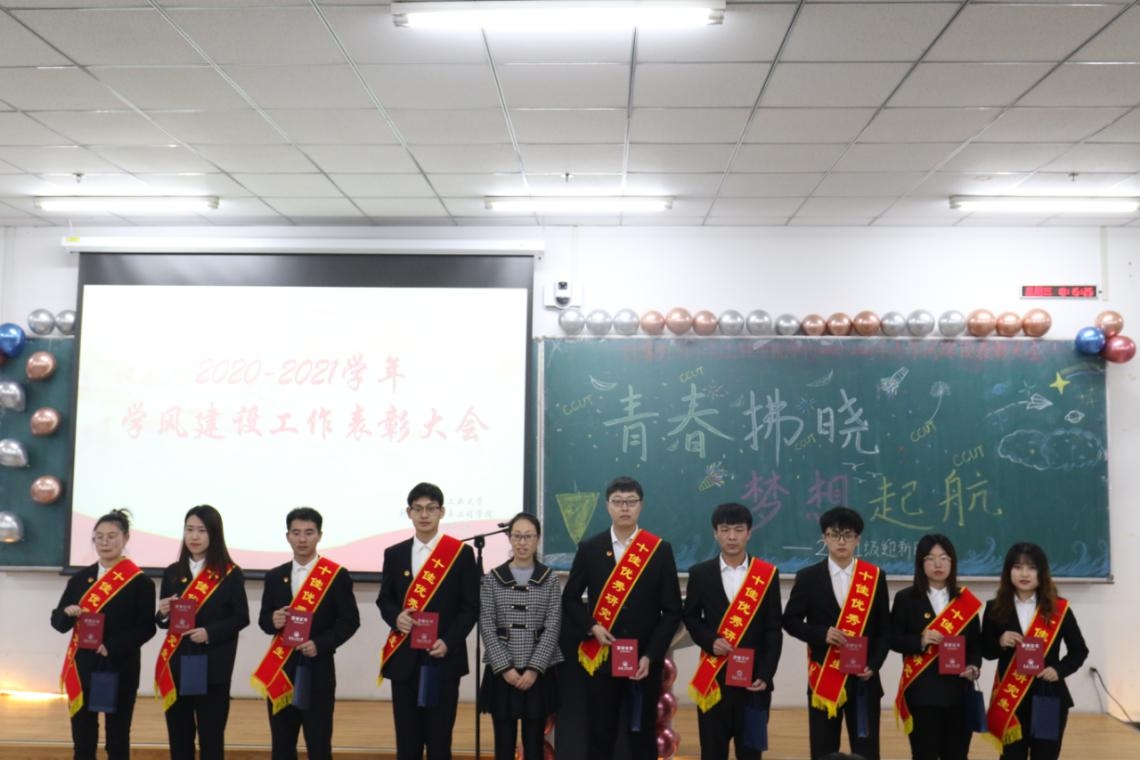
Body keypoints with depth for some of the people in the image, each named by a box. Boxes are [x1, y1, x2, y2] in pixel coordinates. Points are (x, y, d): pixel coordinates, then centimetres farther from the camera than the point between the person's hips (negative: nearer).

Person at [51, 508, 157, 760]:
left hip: (120, 669, -3)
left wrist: (112, 647, -21)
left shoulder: (140, 581, -6)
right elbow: (57, 621, 8)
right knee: (82, 739, 9)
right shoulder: (80, 578, 6)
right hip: (82, 668, 4)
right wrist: (68, 614, -15)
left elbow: (146, 628, -9)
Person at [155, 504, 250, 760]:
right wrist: (163, 614, -9)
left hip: (213, 667, -4)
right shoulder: (172, 573, 8)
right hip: (176, 665, 4)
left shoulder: (230, 574, -4)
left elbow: (241, 618, -4)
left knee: (211, 735, 3)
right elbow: (164, 621, 13)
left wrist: (210, 633, -18)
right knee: (178, 735, 9)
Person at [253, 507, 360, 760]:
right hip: (280, 670, 4)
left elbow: (350, 621, -5)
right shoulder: (274, 577, 8)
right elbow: (263, 619, 11)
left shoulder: (338, 576, -4)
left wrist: (320, 644, -17)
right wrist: (273, 621, -12)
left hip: (318, 671, -4)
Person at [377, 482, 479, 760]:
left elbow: (471, 606, -2)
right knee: (406, 737, 8)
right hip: (403, 658, 3)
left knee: (439, 737, 3)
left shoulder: (461, 553, -2)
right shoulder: (394, 554, 9)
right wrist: (396, 616, -10)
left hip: (444, 658, -3)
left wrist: (449, 642, -14)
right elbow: (384, 599, 13)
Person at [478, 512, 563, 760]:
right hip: (501, 672, 0)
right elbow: (486, 627, -3)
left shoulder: (550, 579, 1)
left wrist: (534, 669, -12)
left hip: (539, 672, 0)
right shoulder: (492, 579, 1)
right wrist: (505, 668, -12)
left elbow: (553, 628, -4)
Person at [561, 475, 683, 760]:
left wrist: (650, 655, -10)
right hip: (601, 658, 1)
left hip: (645, 659, 0)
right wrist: (591, 627, -10)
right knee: (600, 735, 6)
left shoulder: (661, 550, -1)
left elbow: (672, 610, -2)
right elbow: (570, 598, 8)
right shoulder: (589, 549, 2)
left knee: (642, 735, 9)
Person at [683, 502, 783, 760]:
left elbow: (774, 631, 1)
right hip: (714, 677, 0)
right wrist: (710, 641, -10)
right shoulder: (700, 573, 2)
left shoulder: (768, 574, 1)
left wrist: (765, 674, -8)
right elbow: (690, 617, 9)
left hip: (753, 676, 0)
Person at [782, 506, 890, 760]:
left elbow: (885, 628, 6)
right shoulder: (808, 577, 0)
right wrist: (823, 633, -15)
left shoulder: (875, 577, 3)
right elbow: (790, 621, 2)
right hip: (824, 677, 0)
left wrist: (873, 664, -7)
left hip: (863, 677, 1)